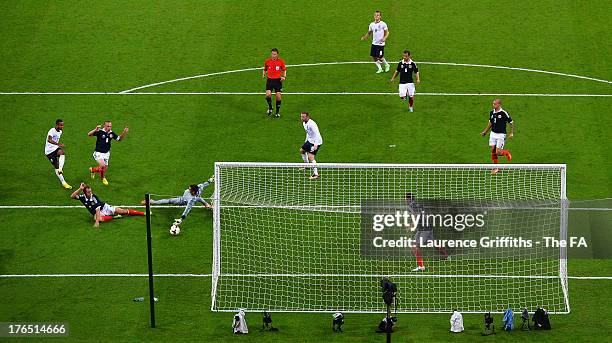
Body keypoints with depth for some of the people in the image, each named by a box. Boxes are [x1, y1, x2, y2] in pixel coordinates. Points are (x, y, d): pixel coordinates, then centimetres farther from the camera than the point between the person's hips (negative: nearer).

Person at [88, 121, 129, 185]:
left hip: (106, 153, 6)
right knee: (102, 165, -26)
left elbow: (119, 138, 12)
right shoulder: (100, 132, -18)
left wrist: (124, 132, -4)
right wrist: (95, 130, -44)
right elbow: (89, 134, -25)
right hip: (98, 153, -6)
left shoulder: (111, 133, -2)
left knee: (105, 168, 12)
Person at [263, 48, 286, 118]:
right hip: (270, 80, 0)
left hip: (278, 80, 0)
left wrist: (284, 77, -7)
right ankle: (270, 108, 8)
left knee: (278, 96, -4)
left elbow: (284, 70, 11)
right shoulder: (267, 61, 2)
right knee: (268, 94, -19)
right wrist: (264, 74, -5)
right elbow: (265, 69, 15)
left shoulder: (281, 62, -1)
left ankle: (278, 112, 13)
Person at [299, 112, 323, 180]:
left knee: (310, 157, -20)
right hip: (309, 141, 10)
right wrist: (306, 141, 23)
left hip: (316, 142, -10)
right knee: (302, 151, 25)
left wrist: (315, 144, -36)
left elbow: (317, 134, -30)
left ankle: (316, 174, -18)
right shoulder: (304, 123, 5)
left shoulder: (311, 124, -26)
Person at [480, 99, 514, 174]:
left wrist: (511, 133, -9)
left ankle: (506, 153, 24)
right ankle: (496, 168, 11)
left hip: (501, 134, -5)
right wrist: (485, 132, 18)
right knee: (493, 150, 1)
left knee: (498, 152, -10)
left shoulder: (503, 113, -14)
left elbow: (511, 123, -6)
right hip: (493, 133, 5)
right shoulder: (491, 112, 3)